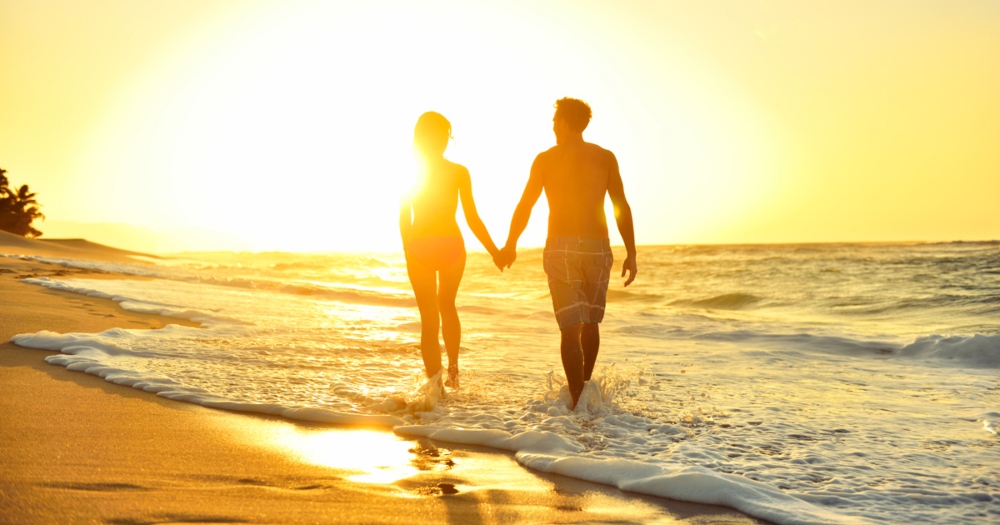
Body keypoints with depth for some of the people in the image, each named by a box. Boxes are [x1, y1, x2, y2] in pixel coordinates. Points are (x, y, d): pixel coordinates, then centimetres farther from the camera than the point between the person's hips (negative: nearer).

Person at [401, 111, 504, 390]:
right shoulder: (459, 172, -1)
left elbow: (404, 219, 0)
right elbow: (472, 218, -3)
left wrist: (408, 251, 10)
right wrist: (494, 251, 4)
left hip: (419, 245, -1)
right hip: (451, 244, 1)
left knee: (429, 316, 5)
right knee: (446, 305, 25)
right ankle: (453, 367, 15)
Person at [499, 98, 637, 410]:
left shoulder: (546, 159, 4)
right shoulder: (605, 157, 5)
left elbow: (524, 207, 7)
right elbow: (621, 207, -1)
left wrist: (510, 245, 20)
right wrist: (631, 253, 1)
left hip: (561, 248, -1)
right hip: (597, 247, 2)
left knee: (571, 328, -3)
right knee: (591, 322, 19)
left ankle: (578, 401, -9)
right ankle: (584, 386, 29)